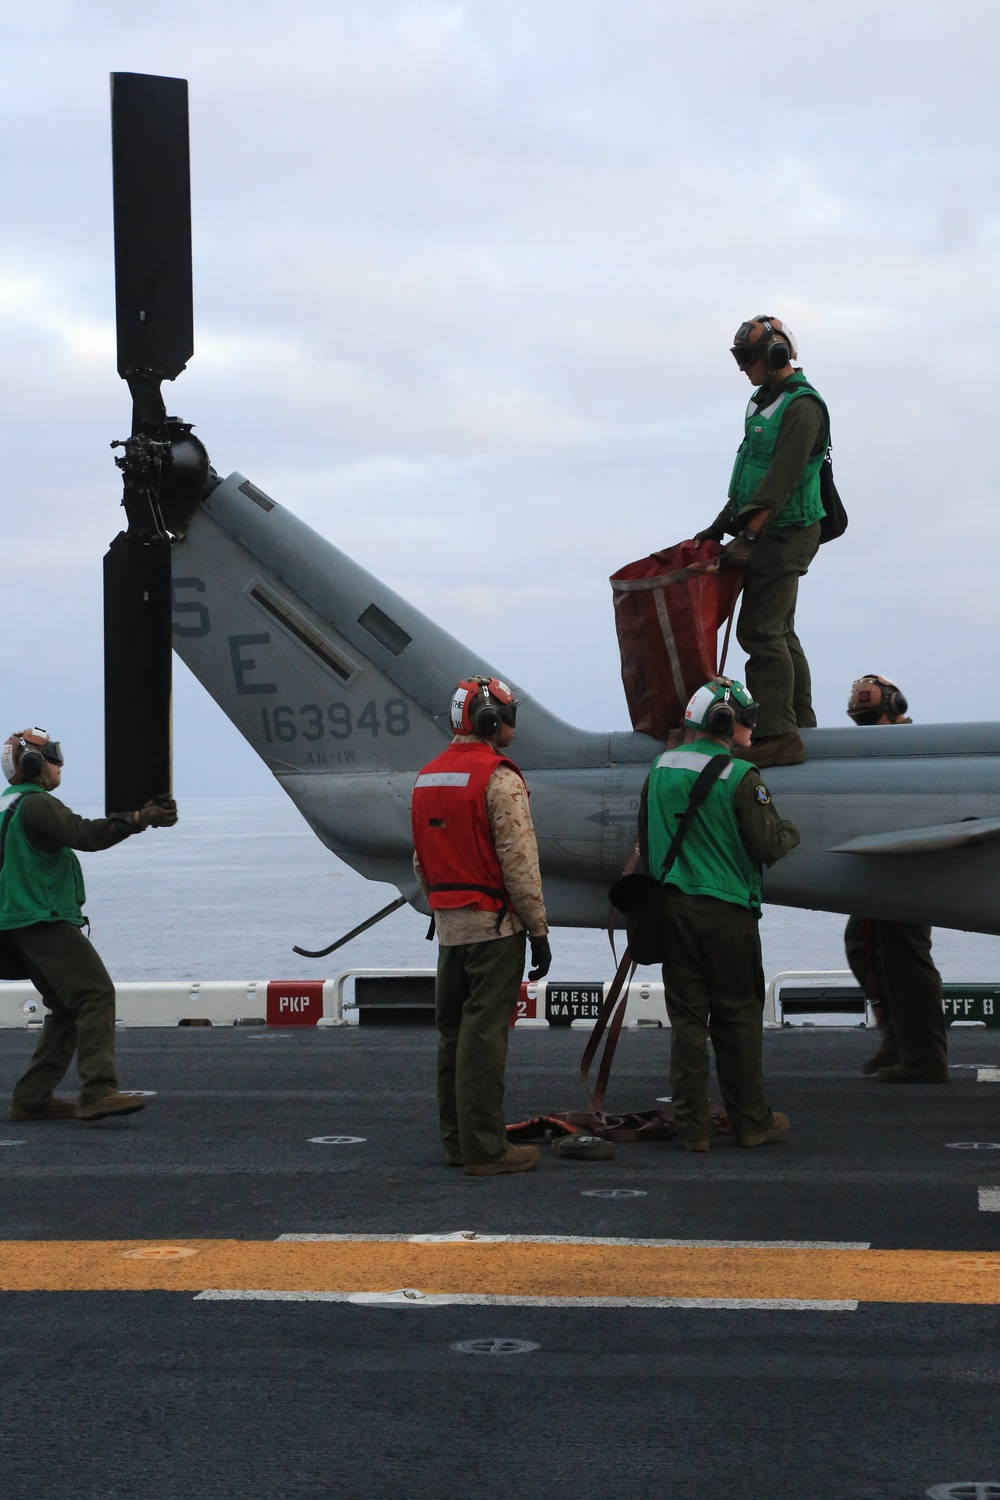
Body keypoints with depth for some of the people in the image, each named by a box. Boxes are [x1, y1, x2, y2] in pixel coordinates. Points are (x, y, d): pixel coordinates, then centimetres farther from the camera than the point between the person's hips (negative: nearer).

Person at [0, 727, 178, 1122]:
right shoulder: (35, 804, -11)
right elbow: (83, 834, -22)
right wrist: (139, 819, -21)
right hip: (43, 922, -11)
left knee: (68, 1007, 14)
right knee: (95, 993, -19)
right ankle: (97, 1092, -31)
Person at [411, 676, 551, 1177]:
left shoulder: (427, 777, 12)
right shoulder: (499, 778, -14)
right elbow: (519, 862, -16)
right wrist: (538, 929, -11)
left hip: (450, 924, 8)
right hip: (493, 925, -8)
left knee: (453, 1032, 14)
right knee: (483, 1035, -6)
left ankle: (456, 1139, 21)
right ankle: (484, 1148, -4)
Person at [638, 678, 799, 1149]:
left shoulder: (662, 767, 5)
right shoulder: (739, 776, -13)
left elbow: (645, 841, 13)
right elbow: (768, 845, -12)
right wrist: (790, 831, 9)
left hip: (673, 907, 5)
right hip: (726, 910, -5)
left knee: (686, 1015, 7)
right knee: (737, 1016, 6)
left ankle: (692, 1125, 9)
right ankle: (751, 1121, 15)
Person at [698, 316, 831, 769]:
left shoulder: (801, 406, -14)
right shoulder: (764, 402, 17)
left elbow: (781, 479, -21)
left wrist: (748, 535, -24)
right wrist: (723, 523, 21)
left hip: (785, 534, -10)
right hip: (771, 534, 10)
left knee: (761, 631, -13)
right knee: (779, 631, 14)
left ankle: (777, 735, -15)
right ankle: (799, 721, 20)